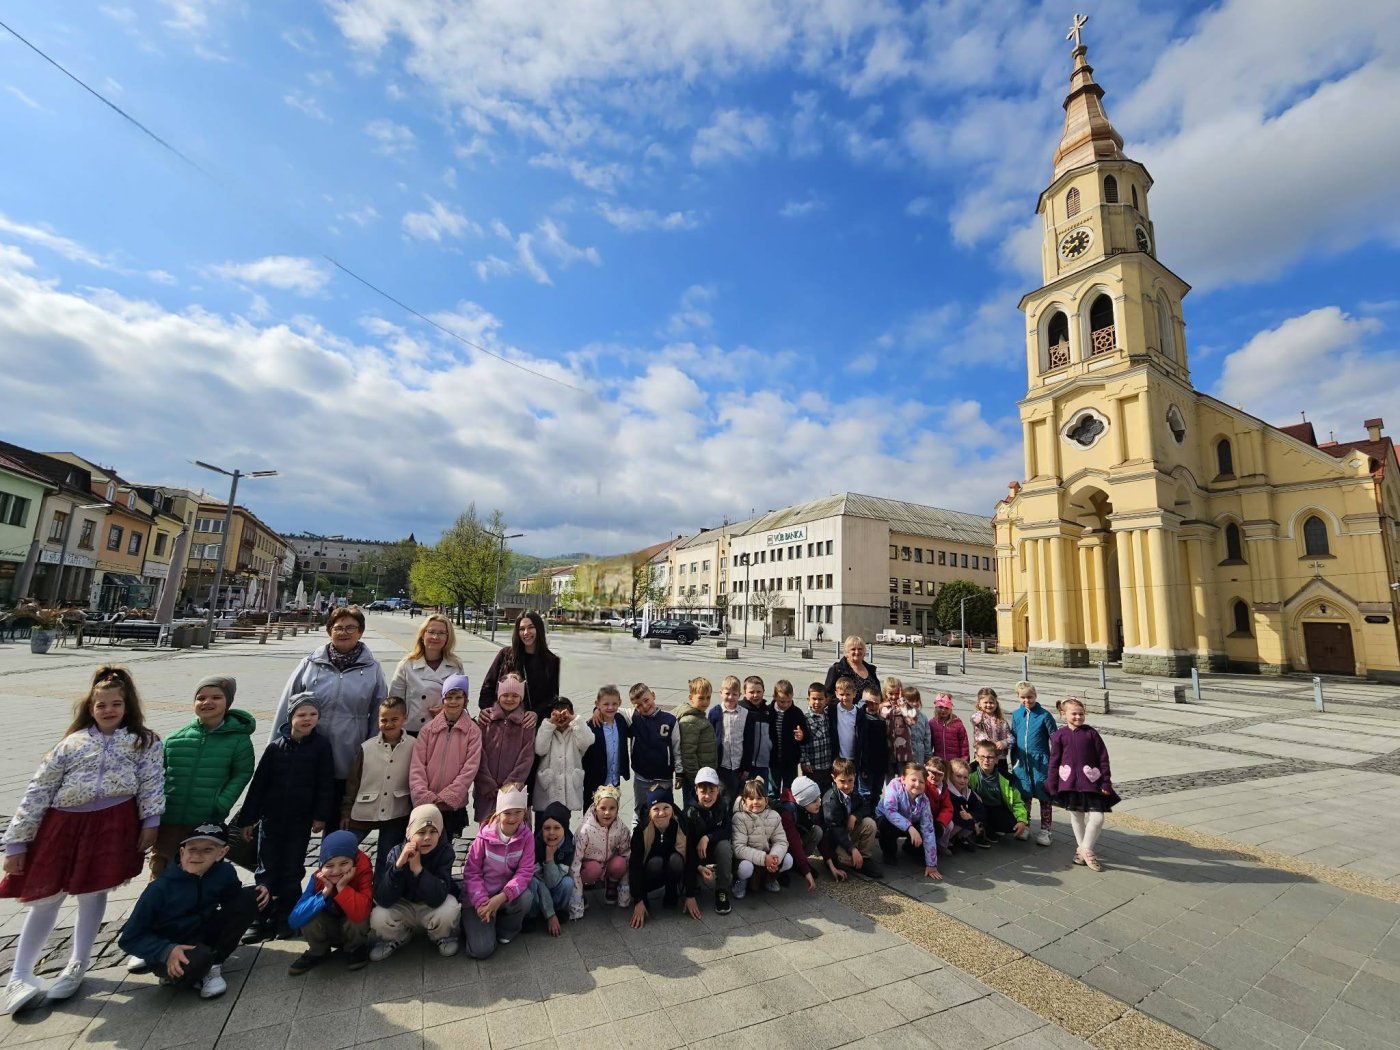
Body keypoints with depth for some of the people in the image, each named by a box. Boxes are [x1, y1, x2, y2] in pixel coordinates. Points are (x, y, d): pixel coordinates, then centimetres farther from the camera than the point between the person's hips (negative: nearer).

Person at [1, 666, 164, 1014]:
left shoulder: (144, 742, 1)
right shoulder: (73, 743, 3)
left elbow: (151, 783, -3)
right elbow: (38, 792, 6)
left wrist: (151, 821, -11)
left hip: (113, 825, -1)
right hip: (64, 825, 1)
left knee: (92, 893, 7)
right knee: (46, 898, 7)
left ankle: (78, 965, 28)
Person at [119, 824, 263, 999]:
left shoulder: (225, 872, -12)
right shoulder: (161, 888, -22)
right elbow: (129, 938, -13)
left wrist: (258, 895, -15)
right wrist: (167, 950, -28)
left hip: (205, 938, 4)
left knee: (250, 897, -17)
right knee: (199, 958, -38)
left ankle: (213, 965, -6)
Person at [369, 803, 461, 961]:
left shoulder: (444, 852, -23)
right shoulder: (396, 853, -19)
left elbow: (437, 898, -32)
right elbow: (382, 900, -26)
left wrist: (417, 867, -37)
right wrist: (399, 864, -39)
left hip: (433, 908, -2)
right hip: (404, 907, 2)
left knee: (449, 910, -33)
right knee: (378, 918, -26)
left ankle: (442, 937, 3)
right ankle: (400, 936, 8)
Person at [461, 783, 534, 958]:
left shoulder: (526, 837, -14)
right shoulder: (485, 836, -18)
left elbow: (525, 872, -17)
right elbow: (471, 872, -13)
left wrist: (502, 897, -30)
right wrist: (481, 902, -23)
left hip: (507, 894, 2)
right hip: (478, 897, -1)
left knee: (525, 898, -31)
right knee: (482, 949, -17)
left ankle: (505, 929, 2)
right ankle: (471, 924, 17)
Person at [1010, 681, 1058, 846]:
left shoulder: (1044, 715, -9)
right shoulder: (1016, 715, 3)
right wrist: (1014, 760, 13)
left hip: (1041, 763, -3)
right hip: (1022, 762, 3)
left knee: (1044, 797, 5)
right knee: (1024, 796, 12)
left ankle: (1045, 831, 17)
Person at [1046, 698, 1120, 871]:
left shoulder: (1091, 733, -3)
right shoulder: (1059, 735, -3)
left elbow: (1103, 758, 1)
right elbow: (1054, 761, 1)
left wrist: (1106, 783, -1)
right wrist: (1052, 786, 1)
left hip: (1091, 781, 0)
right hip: (1069, 782, 0)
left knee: (1097, 817, -6)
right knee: (1076, 816, 12)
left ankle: (1085, 849, 15)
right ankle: (1082, 848, 31)